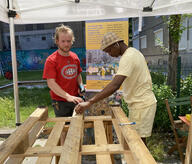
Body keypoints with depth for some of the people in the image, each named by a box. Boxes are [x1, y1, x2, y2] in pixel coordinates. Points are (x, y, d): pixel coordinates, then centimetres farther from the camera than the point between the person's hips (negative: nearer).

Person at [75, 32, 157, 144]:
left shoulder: (128, 57, -24)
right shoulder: (133, 52, 9)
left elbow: (115, 85, -37)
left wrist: (89, 102, -40)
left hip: (142, 105, -10)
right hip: (141, 102, 10)